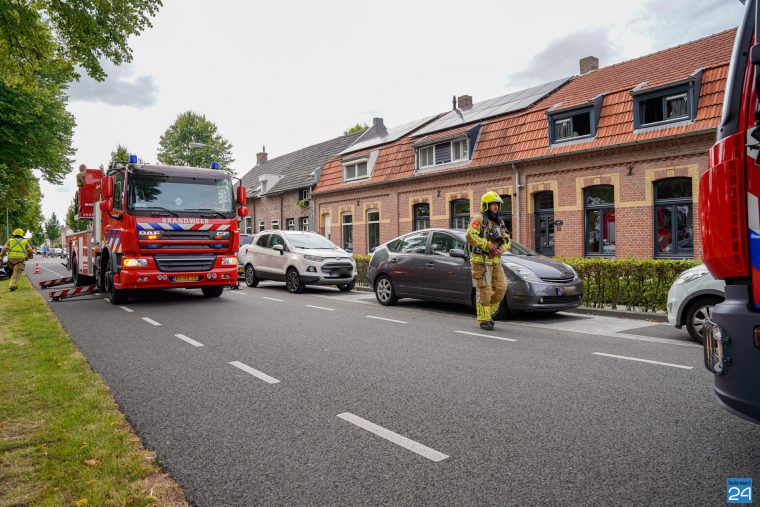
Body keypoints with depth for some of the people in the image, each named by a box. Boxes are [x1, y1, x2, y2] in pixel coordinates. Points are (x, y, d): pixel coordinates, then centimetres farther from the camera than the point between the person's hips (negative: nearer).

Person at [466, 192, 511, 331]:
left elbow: (507, 240, 14)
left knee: (500, 288, 3)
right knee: (484, 291, -5)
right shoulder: (479, 219, -7)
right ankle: (484, 320, 4)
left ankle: (488, 312, 20)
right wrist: (488, 245, -19)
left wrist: (500, 249, -7)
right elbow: (470, 235, -22)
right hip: (481, 260, -7)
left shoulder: (499, 222, 16)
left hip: (495, 261, 7)